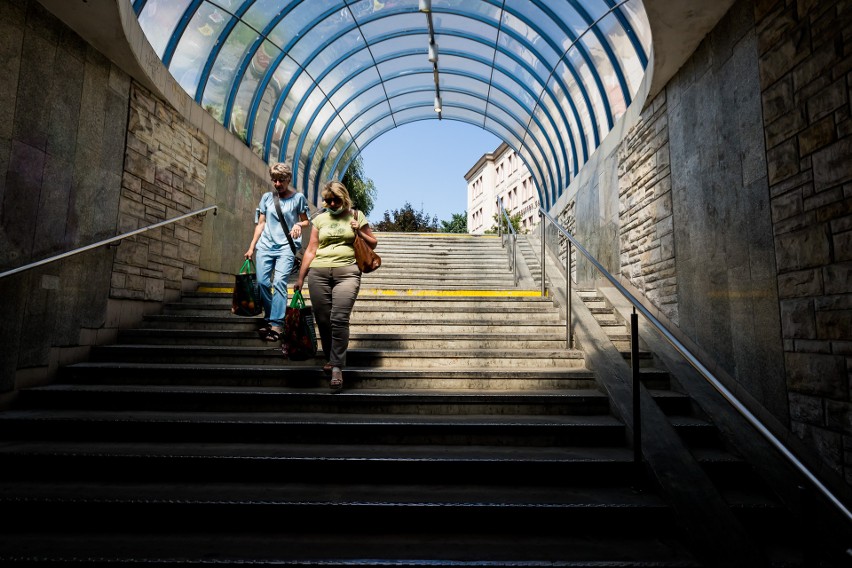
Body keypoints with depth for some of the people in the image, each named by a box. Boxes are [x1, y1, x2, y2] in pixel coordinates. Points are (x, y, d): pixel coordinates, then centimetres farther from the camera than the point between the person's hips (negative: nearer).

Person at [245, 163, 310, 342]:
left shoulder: (298, 197, 5)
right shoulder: (267, 197, 12)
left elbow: (306, 221, 11)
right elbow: (260, 223, 14)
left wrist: (298, 224, -13)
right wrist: (252, 247, 10)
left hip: (286, 246, -3)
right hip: (265, 245, 4)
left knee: (279, 282, -16)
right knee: (262, 281, -5)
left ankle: (277, 324, -16)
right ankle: (269, 318, 11)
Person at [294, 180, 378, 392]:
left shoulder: (357, 216, 13)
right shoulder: (320, 219, 16)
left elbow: (373, 243, 17)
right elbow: (311, 250, 15)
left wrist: (359, 231, -2)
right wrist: (300, 277, 11)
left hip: (347, 272, -3)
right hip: (319, 272, 3)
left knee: (339, 319, -16)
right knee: (322, 320, 2)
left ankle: (337, 367, -11)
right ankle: (330, 358, 23)